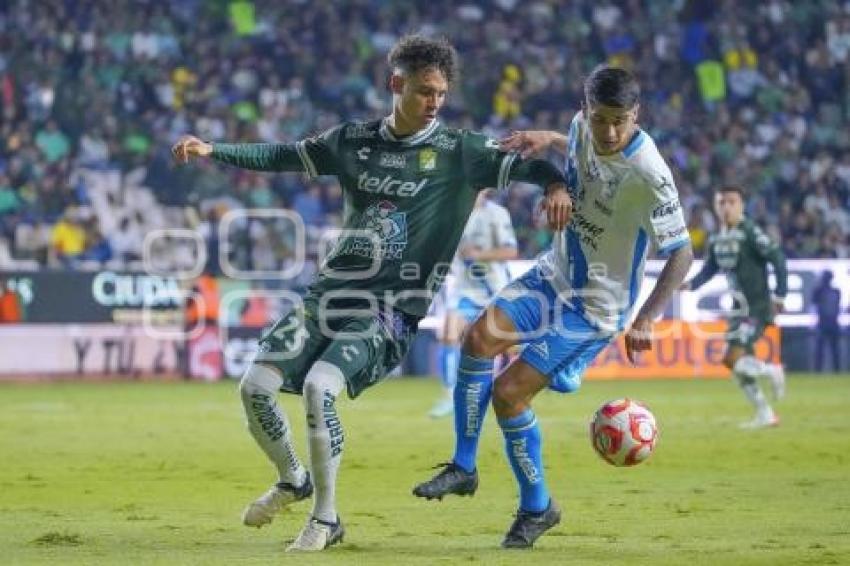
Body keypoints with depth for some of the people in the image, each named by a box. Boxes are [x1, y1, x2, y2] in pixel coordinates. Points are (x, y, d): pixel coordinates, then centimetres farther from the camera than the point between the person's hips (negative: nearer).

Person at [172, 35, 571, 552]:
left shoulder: (458, 152, -3)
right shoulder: (355, 140, 8)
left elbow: (521, 164, -11)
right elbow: (284, 157, 15)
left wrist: (555, 184, -32)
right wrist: (212, 151, 6)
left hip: (390, 309, -5)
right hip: (330, 293, 5)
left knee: (319, 387, -26)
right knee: (255, 387, -3)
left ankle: (326, 519, -10)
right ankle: (293, 481, 25)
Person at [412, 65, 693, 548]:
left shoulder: (648, 174, -27)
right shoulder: (584, 128, -7)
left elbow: (682, 253, -21)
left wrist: (646, 320, -30)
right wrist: (547, 140, -1)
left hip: (596, 306, -6)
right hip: (555, 274, 6)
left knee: (508, 392, -11)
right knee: (481, 337, -17)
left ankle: (537, 507, 9)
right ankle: (464, 468, -3)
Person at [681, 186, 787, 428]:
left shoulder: (750, 232, -15)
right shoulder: (716, 239, 8)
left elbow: (778, 259, -15)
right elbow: (710, 269, 16)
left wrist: (779, 296, -18)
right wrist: (691, 285, -3)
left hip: (757, 308, -8)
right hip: (738, 308, 8)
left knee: (733, 358, -18)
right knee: (738, 364, 9)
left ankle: (771, 372, 8)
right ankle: (765, 414, 20)